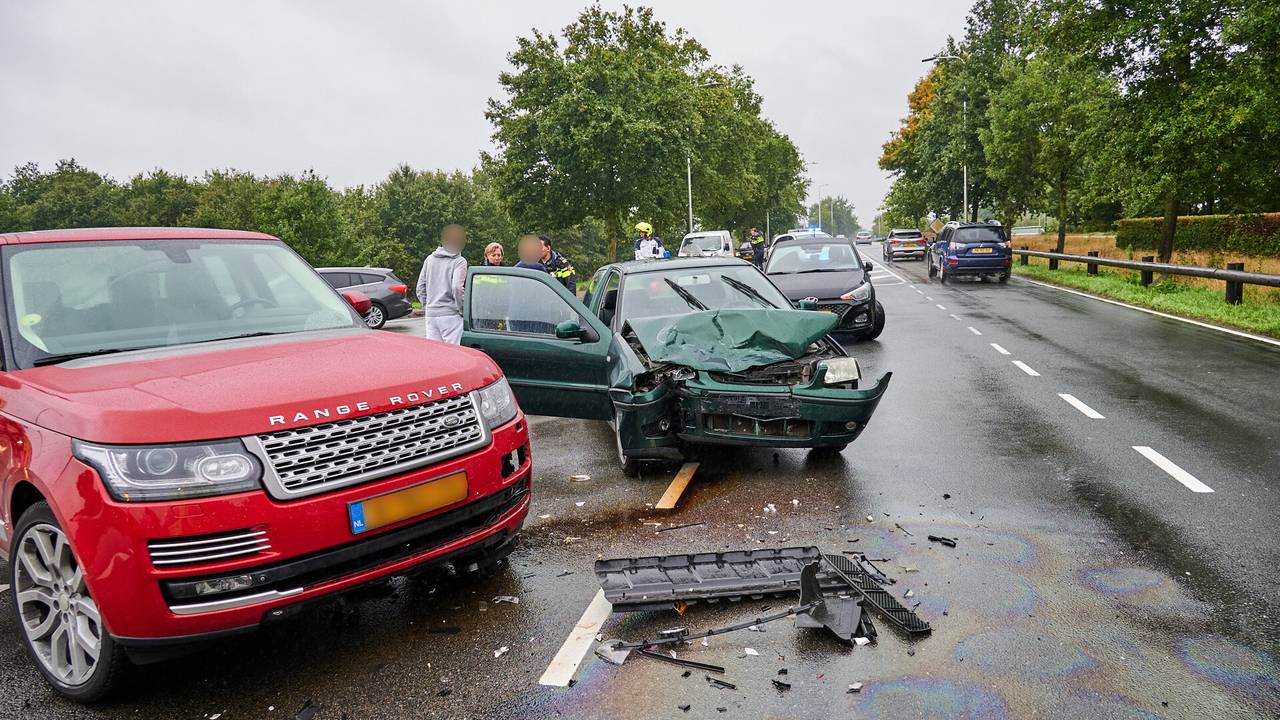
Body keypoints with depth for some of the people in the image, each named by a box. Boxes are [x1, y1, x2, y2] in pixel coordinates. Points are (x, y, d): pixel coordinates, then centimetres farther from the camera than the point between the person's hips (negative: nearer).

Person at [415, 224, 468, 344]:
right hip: (450, 314, -6)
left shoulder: (430, 259, 13)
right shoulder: (459, 261, -6)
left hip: (431, 314, 6)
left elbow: (420, 288, 14)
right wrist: (461, 309, -6)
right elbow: (457, 288, -17)